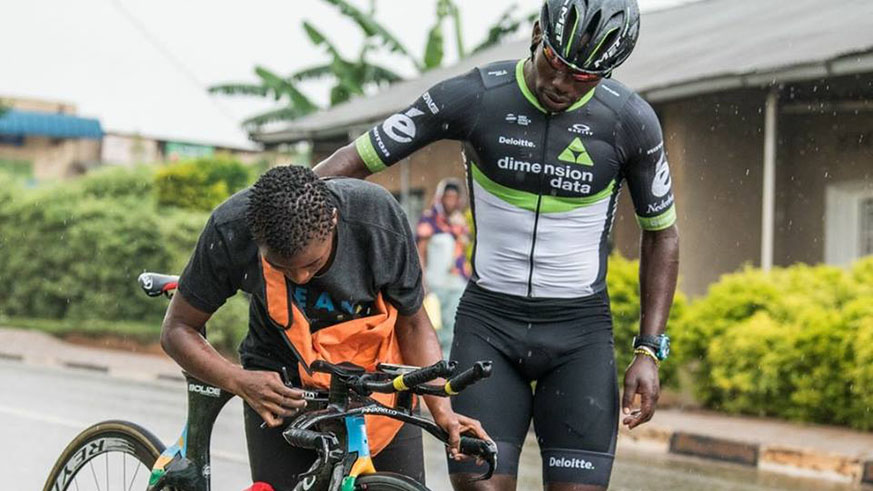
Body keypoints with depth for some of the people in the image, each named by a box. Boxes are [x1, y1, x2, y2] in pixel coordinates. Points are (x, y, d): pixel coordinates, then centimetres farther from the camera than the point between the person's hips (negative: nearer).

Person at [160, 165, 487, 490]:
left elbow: (412, 323, -10)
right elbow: (177, 329, -13)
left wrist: (442, 411, -23)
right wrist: (238, 381, -30)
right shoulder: (230, 230, -26)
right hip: (280, 388, 0)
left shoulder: (381, 218, -27)